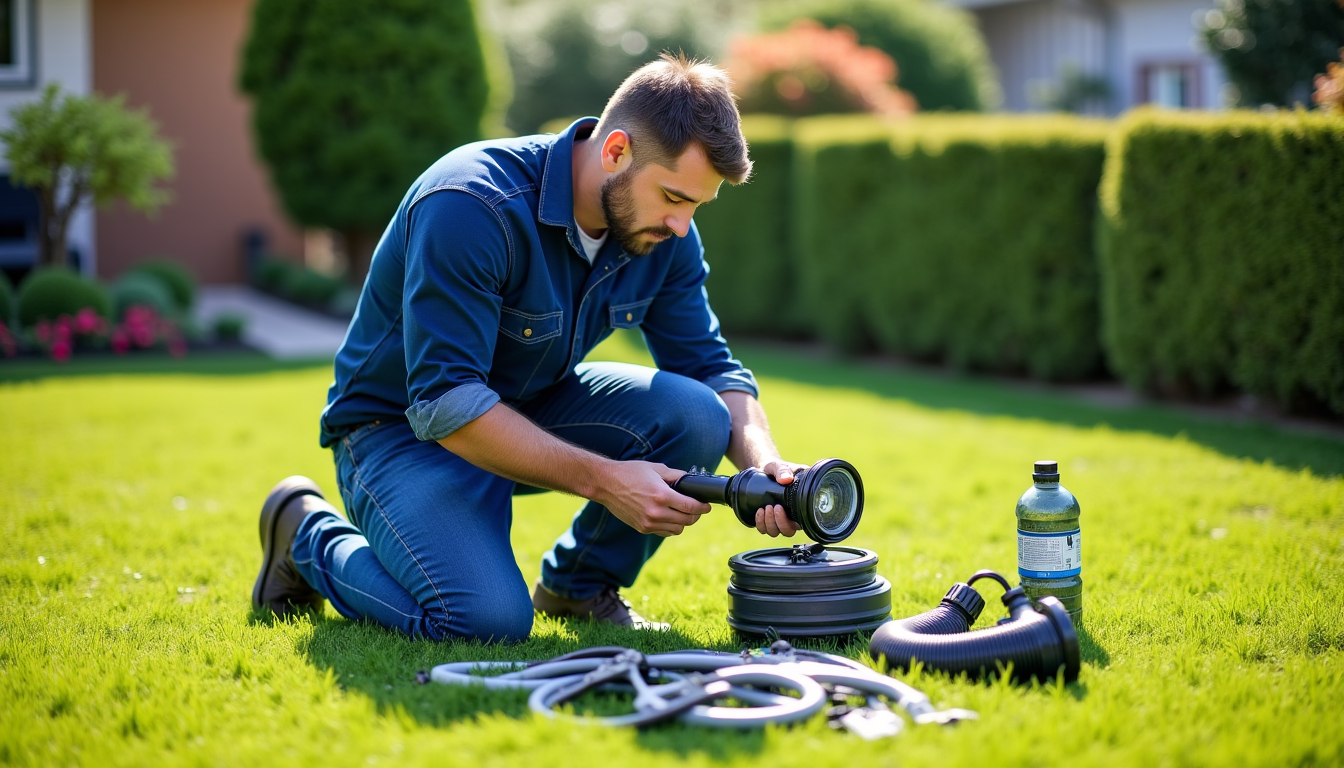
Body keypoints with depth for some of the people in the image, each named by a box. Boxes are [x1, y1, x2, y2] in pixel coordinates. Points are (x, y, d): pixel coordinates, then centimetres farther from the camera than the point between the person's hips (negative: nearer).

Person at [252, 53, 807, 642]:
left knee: (695, 416, -19)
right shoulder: (472, 206, -32)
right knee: (488, 619, -29)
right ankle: (308, 535, 2)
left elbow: (711, 368, -1)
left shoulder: (663, 230, -10)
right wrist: (601, 479, -36)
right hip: (403, 427, -6)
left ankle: (579, 586, 7)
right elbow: (444, 404, -33)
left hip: (536, 407, 6)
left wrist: (764, 462, -22)